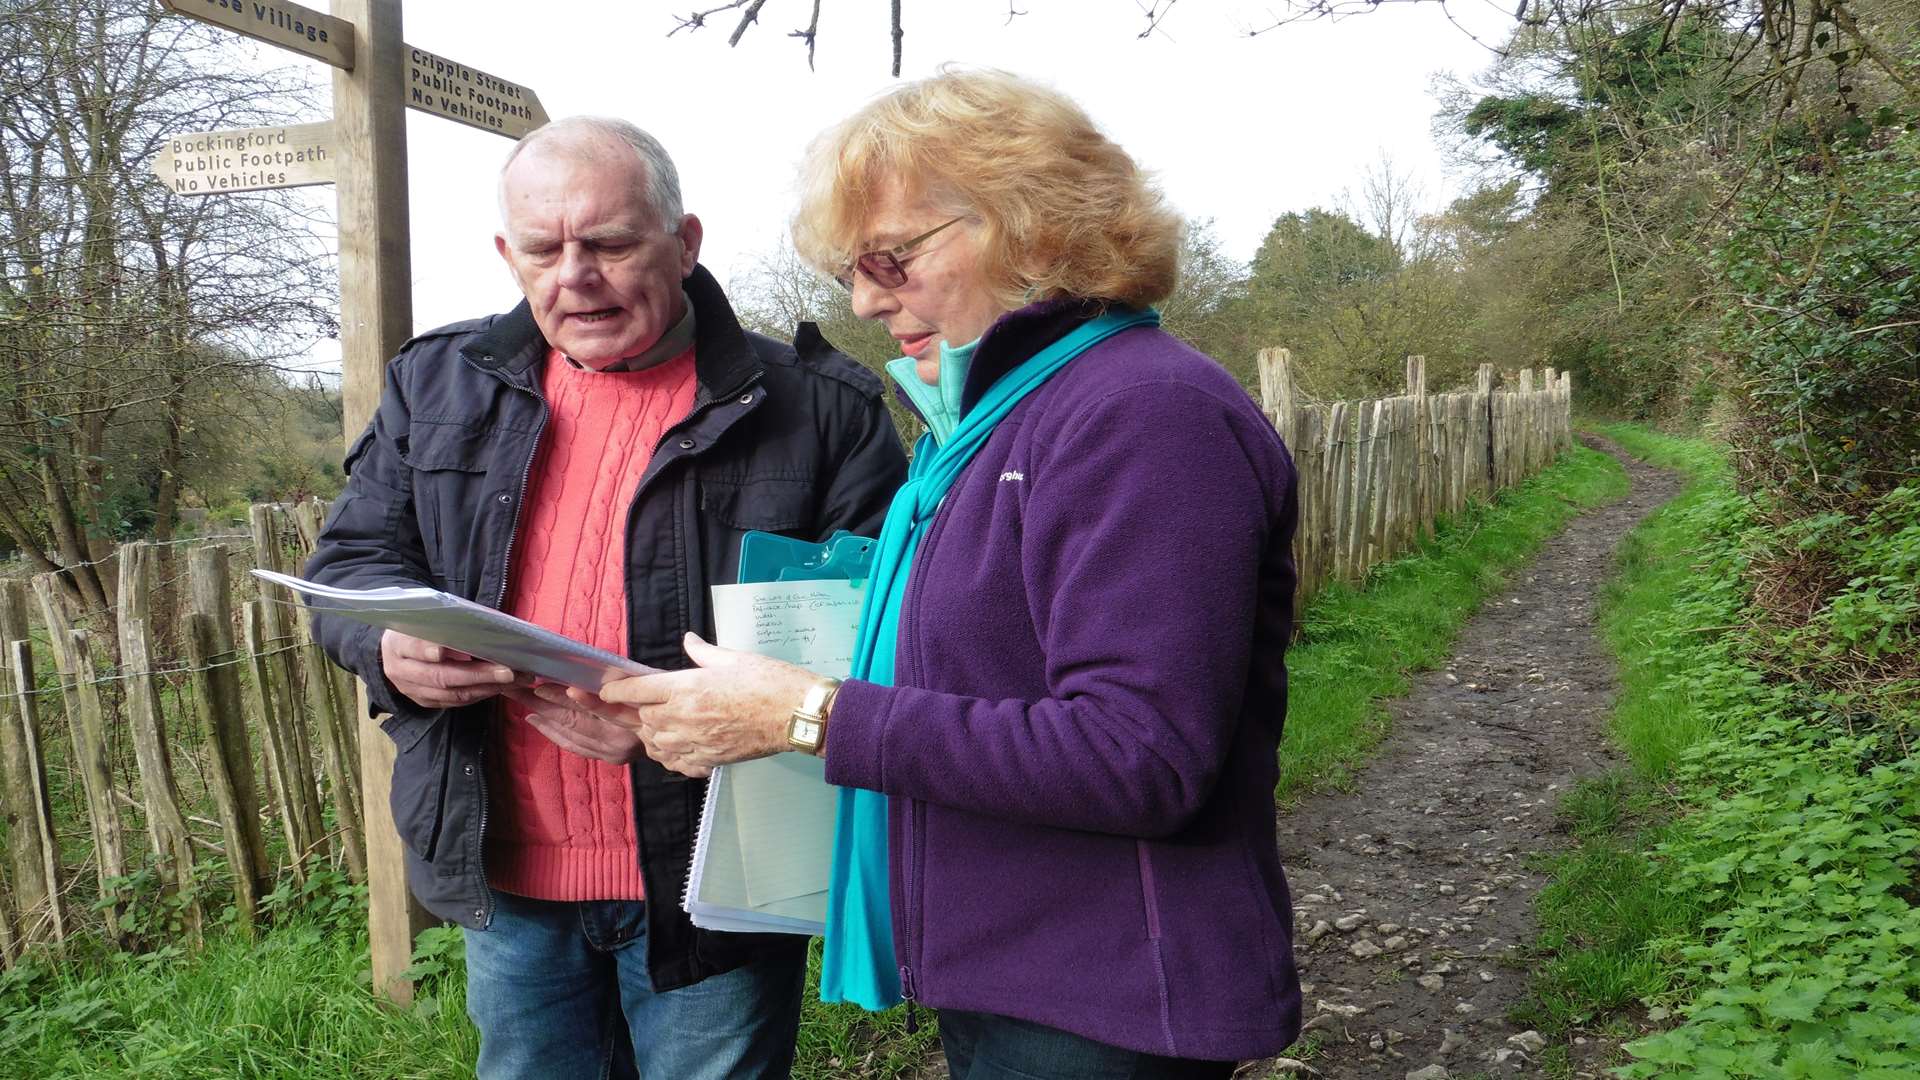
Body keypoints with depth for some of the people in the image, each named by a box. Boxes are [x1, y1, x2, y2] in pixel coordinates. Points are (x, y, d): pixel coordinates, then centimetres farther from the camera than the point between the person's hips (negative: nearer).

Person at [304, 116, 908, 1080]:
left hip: (704, 889, -3)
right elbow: (350, 562, 11)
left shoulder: (817, 410, -7)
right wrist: (393, 646, -14)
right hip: (504, 878, 4)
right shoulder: (439, 385, 8)